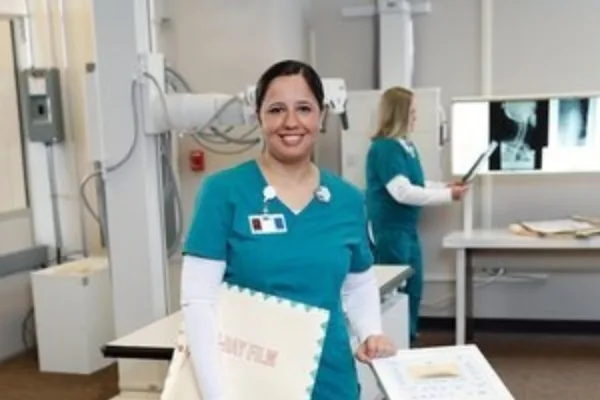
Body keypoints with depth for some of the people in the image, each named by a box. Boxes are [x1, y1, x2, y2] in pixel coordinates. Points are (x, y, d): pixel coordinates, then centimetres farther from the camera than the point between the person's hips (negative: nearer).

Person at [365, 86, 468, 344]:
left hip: (407, 229, 10)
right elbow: (403, 192, -25)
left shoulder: (406, 146, 9)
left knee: (413, 290, 17)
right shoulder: (384, 148, -19)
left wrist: (445, 187, 4)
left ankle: (409, 342, 29)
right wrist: (448, 196, -19)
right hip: (389, 231, -10)